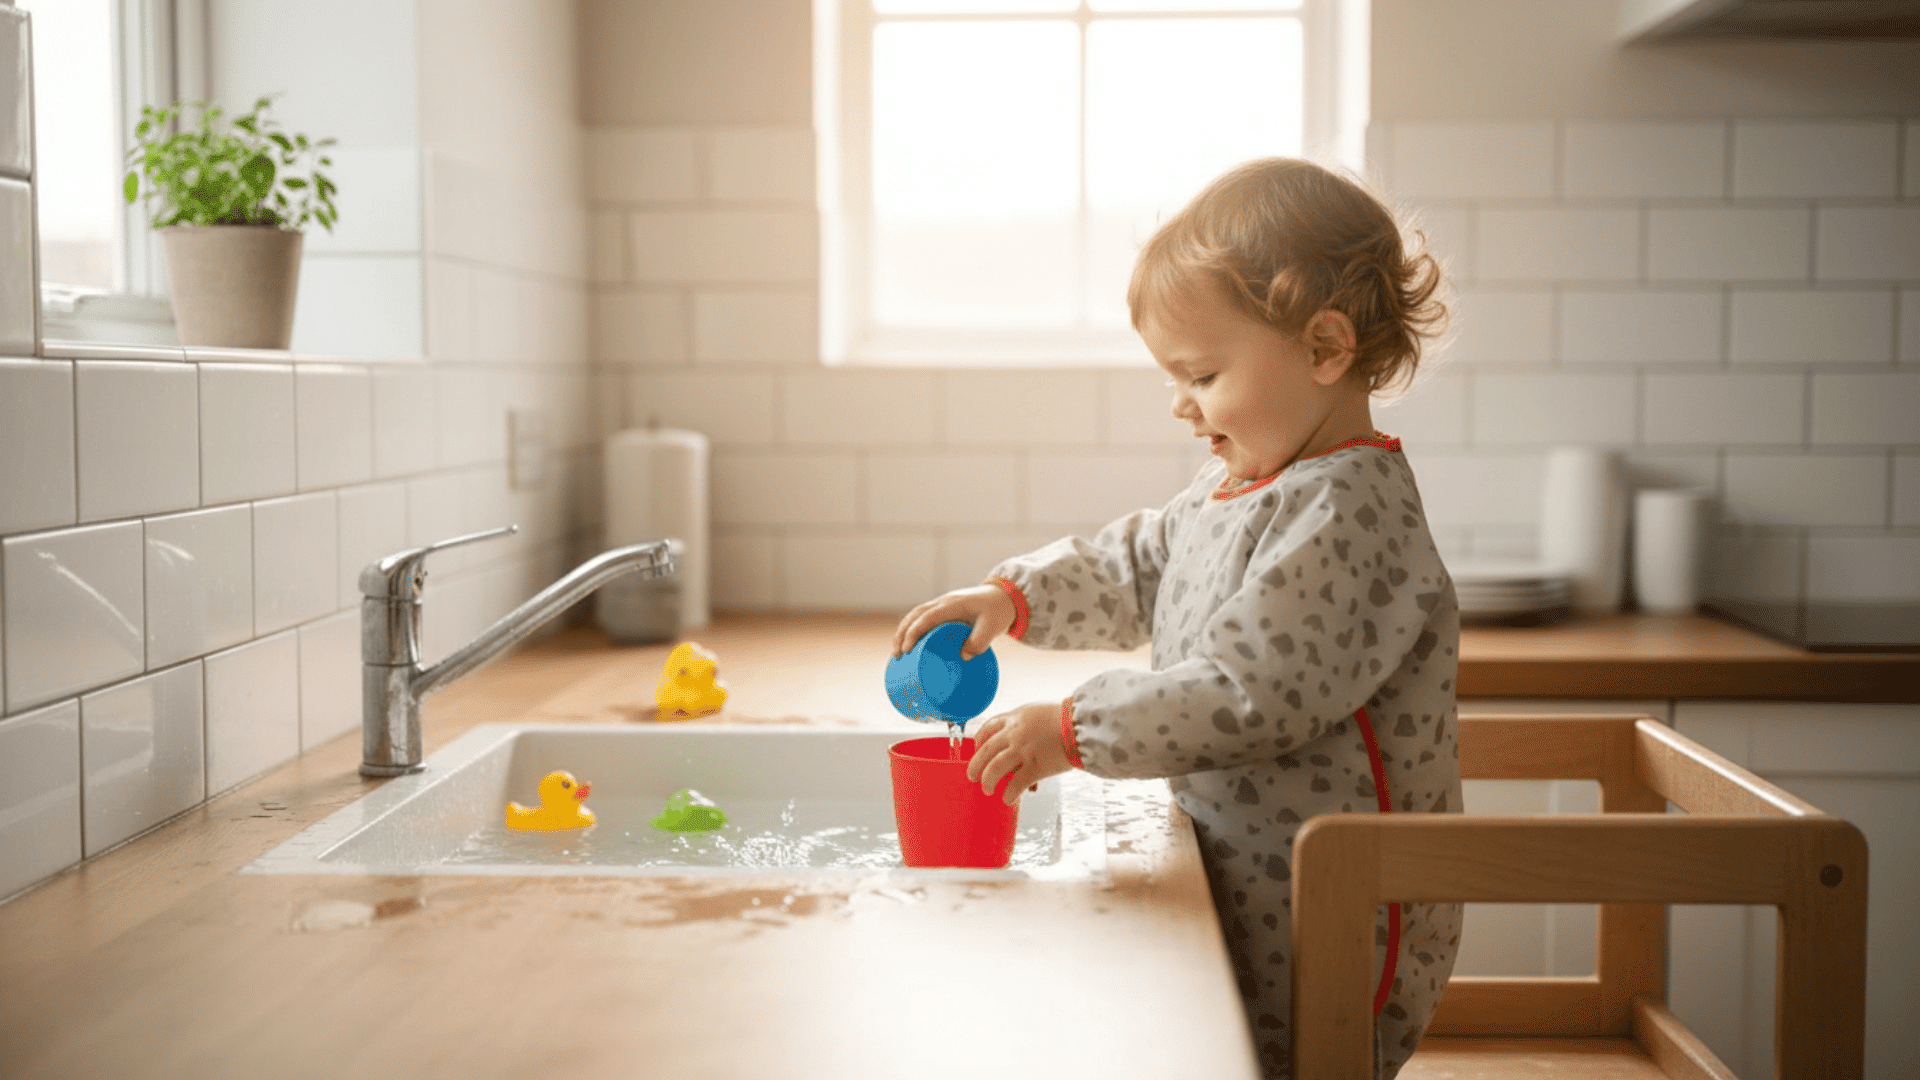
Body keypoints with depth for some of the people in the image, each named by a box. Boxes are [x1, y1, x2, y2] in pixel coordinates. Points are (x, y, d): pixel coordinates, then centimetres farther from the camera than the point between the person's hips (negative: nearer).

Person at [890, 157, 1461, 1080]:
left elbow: (1246, 694, -26)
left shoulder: (1346, 513, -21)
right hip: (1252, 889, 9)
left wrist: (1073, 733, -20)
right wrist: (1013, 598, 7)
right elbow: (1136, 567, 23)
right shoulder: (1237, 486, 11)